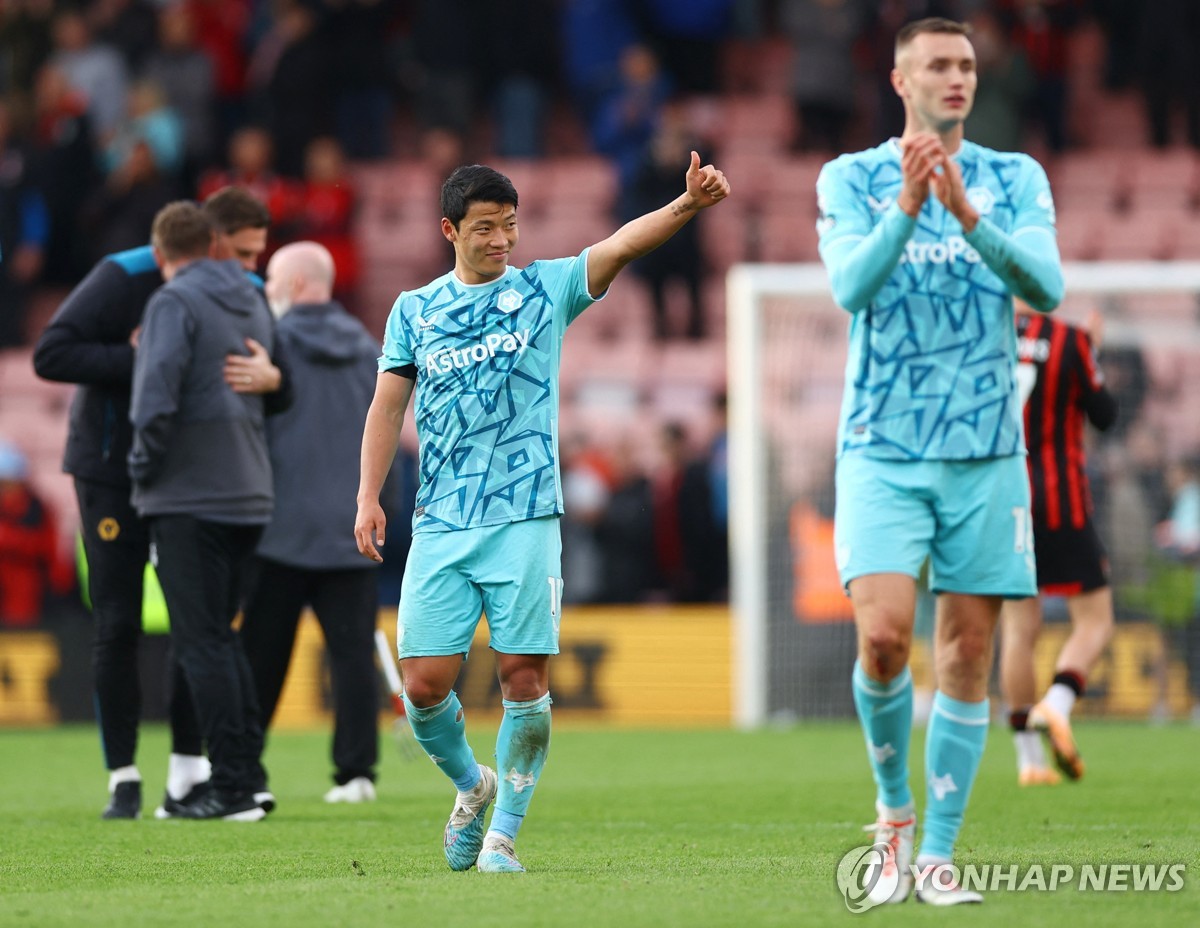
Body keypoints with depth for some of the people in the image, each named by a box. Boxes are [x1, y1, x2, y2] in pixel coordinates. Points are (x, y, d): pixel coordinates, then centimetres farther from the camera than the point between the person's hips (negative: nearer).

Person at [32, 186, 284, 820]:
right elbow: (50, 354, -21)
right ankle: (123, 778, 2)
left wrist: (271, 378, -29)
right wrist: (135, 359, -29)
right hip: (113, 474, -4)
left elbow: (284, 393, -5)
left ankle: (189, 770, 6)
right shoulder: (125, 279, -16)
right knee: (117, 627, -4)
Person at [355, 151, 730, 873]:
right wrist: (369, 496, 1)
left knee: (525, 678, -6)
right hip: (441, 528, 1)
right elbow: (388, 406, 13)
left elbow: (623, 244, -8)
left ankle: (502, 835, 6)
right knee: (426, 685, -4)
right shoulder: (415, 310, 10)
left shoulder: (545, 290, 6)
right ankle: (473, 786, 25)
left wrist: (689, 203, -25)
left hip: (526, 521, -1)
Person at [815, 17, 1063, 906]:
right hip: (883, 453, -2)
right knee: (883, 635, -16)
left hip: (986, 454, 2)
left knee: (968, 654, 1)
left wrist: (966, 213, -25)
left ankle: (936, 856, 8)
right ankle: (894, 811, 8)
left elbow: (1046, 287, -11)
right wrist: (905, 207, -28)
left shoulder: (1015, 180, 5)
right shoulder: (852, 179, 2)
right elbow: (852, 286, -13)